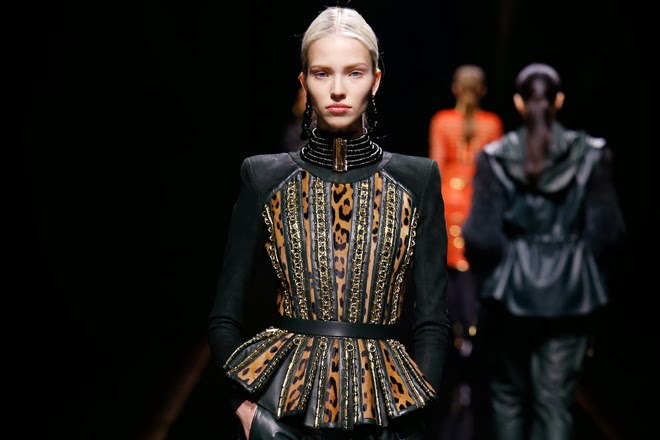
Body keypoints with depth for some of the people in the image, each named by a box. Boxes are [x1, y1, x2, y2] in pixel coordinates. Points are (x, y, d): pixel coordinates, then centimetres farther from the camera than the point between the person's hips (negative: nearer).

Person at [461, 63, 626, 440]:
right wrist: (588, 268, 10)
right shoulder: (591, 154, -4)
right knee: (556, 401, 6)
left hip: (513, 292, 0)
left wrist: (493, 271, 9)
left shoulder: (495, 158, -7)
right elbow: (608, 231, -8)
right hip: (572, 295, 0)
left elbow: (482, 236, -11)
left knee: (510, 393, 18)